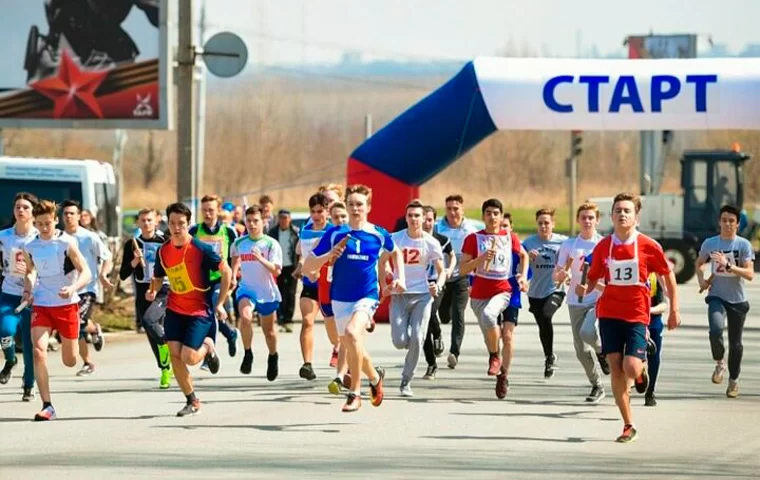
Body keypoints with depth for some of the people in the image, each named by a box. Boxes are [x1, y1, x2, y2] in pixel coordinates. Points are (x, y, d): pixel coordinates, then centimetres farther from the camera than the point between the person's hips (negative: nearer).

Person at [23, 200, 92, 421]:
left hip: (67, 305, -2)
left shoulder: (67, 243, -11)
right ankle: (47, 405, -14)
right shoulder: (30, 248, 1)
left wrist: (73, 288, -34)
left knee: (70, 361, 7)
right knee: (38, 352, -19)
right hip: (41, 305, 2)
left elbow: (86, 273, -14)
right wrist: (28, 290, 1)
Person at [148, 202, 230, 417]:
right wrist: (153, 291, -7)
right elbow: (158, 278, 16)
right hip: (174, 310, 5)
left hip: (200, 311, -5)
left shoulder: (201, 249, -15)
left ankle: (207, 346, 22)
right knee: (174, 354, -6)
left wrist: (219, 304, -7)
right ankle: (192, 401, 10)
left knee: (189, 357, -15)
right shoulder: (163, 251, 0)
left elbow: (226, 271, -8)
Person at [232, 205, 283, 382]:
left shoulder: (271, 244, -10)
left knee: (268, 329, 14)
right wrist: (233, 275, 13)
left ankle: (273, 356, 43)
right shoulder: (239, 243, 0)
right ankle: (248, 354, -14)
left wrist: (261, 259, -31)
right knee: (245, 316, -30)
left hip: (268, 293, -1)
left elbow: (277, 270, -18)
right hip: (246, 289, 1)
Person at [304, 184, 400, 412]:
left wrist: (400, 277, 10)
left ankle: (355, 393, -20)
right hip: (340, 298, 3)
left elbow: (395, 252, 22)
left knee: (352, 333, -29)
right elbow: (307, 266, -4)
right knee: (353, 348, 14)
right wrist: (328, 256, -20)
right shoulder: (335, 234, -3)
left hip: (367, 296, -3)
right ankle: (375, 377, 47)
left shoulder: (378, 234, -1)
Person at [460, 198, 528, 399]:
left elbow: (523, 255, 25)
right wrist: (482, 258, -18)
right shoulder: (474, 239, 0)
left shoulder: (510, 238, 5)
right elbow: (463, 269, -3)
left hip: (504, 290, -2)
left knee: (488, 315, -31)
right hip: (479, 294, 2)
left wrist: (523, 276, 10)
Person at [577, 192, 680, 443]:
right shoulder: (602, 247, 1)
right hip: (609, 313, 2)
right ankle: (628, 425, 8)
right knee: (615, 368, -2)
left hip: (637, 315, -2)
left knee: (631, 368, -16)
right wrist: (585, 289, -12)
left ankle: (642, 370, 24)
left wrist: (674, 310, 5)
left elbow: (668, 275, 6)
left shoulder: (648, 246, -6)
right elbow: (593, 279, 11)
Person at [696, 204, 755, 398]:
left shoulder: (743, 245, -7)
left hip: (737, 300, 0)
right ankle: (720, 363, 2)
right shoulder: (710, 243, 0)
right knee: (716, 330, -26)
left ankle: (734, 380, 28)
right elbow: (699, 263, 20)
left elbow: (750, 274, -16)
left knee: (735, 343, 8)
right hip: (717, 297, 0)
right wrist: (701, 280, 2)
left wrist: (728, 265, -28)